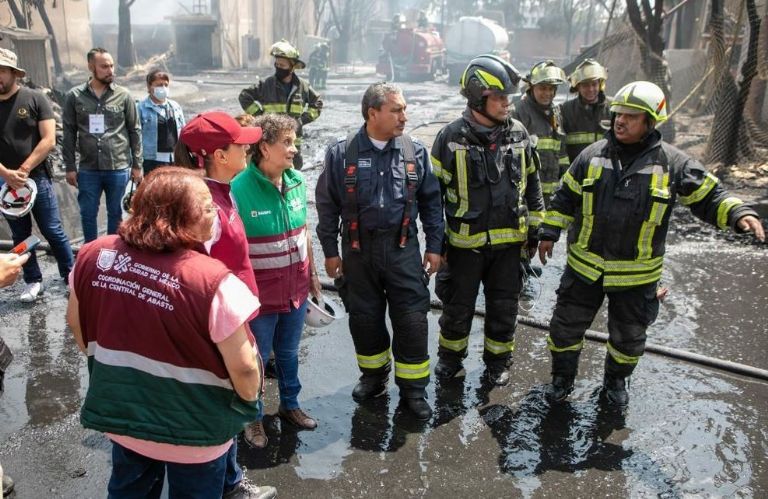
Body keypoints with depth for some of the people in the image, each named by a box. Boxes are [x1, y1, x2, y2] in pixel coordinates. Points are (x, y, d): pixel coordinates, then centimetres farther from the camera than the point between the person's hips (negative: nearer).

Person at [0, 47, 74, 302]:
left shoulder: (35, 99, -5)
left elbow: (49, 140, -11)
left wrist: (23, 171, -14)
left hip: (37, 178, -3)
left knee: (53, 231, 2)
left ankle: (70, 274, 17)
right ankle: (32, 281, 23)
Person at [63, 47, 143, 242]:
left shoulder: (124, 96, -1)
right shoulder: (75, 96, 1)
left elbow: (135, 132, 2)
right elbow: (69, 134, 3)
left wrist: (137, 165, 1)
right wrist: (70, 167, 1)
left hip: (119, 168, -1)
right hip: (88, 169, 1)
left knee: (116, 214, 12)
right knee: (88, 215, 11)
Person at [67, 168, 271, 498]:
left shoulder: (94, 255, -12)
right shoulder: (213, 281, -30)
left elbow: (76, 322, 4)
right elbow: (243, 367, -25)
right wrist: (249, 401, -3)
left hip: (120, 411, 5)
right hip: (192, 431, -4)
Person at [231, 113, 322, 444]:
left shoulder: (297, 182, -1)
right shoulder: (240, 189, -20)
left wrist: (312, 274, 15)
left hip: (296, 290, 5)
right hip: (260, 295, -5)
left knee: (289, 353, 23)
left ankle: (290, 404, 44)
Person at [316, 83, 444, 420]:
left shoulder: (415, 152, 0)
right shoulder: (341, 153, -5)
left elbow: (431, 202, 6)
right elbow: (327, 205, 1)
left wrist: (434, 246, 3)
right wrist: (330, 251, 1)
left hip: (403, 249, 0)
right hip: (358, 250, 0)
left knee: (412, 320, 1)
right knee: (364, 318, 13)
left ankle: (413, 388, 17)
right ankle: (374, 376, 35)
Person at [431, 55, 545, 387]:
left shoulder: (518, 134, 0)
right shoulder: (451, 138, -11)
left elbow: (531, 184, 12)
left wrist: (535, 228, 13)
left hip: (508, 240, 3)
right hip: (465, 242, -3)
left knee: (504, 308, 15)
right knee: (458, 306, 12)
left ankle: (498, 361, 35)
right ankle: (450, 357, 35)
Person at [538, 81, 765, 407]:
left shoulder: (672, 163, -8)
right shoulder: (592, 155, -3)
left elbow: (709, 197, -2)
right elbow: (565, 198, 6)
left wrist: (739, 214, -19)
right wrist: (549, 233, 5)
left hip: (637, 274, -1)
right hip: (585, 267, 1)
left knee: (629, 338, 17)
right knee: (566, 327, 10)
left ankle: (616, 381, 44)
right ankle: (562, 378, 35)